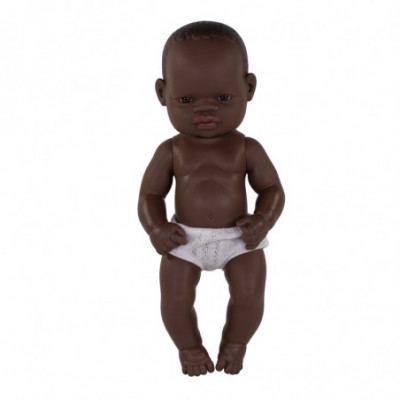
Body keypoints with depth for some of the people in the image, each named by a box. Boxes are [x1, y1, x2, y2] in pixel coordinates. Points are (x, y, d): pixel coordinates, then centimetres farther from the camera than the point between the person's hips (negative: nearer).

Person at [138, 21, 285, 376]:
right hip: (184, 240, 0)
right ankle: (189, 344, 24)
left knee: (250, 295, -8)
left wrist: (263, 221, -18)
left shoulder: (247, 149, -5)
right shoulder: (170, 152, -5)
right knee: (175, 298, -8)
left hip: (239, 238, 0)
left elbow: (272, 189, 1)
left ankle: (235, 342, 24)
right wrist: (156, 229, -15)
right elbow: (150, 194, 2)